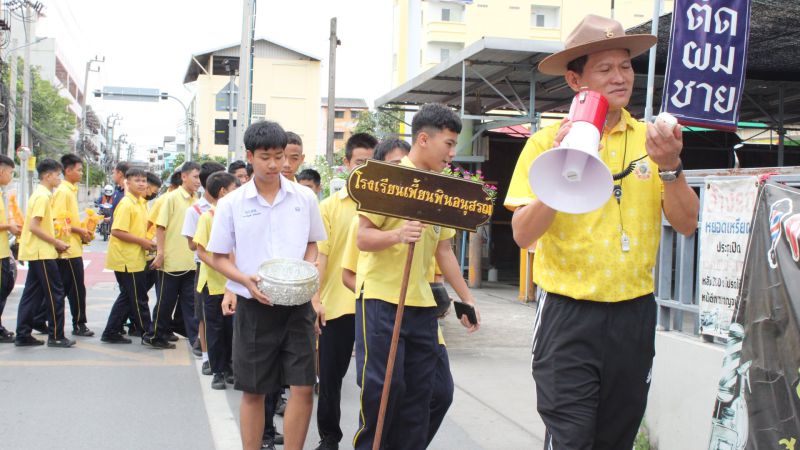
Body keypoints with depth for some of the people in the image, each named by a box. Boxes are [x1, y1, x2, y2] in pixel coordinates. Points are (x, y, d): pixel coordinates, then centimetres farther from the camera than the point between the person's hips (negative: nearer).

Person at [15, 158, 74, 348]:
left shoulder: (40, 195, 15)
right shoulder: (43, 196, -15)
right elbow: (34, 227, -21)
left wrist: (54, 241, 11)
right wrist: (56, 242, -15)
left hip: (36, 252, 10)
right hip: (42, 253, -10)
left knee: (33, 293, 10)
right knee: (55, 293, -4)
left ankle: (23, 335, 12)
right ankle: (56, 336, 1)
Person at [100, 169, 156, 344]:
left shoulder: (141, 203, 12)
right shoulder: (126, 204, -15)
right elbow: (117, 231, -22)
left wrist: (147, 241, 6)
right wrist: (142, 241, -18)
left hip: (135, 259, 9)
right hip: (128, 260, -9)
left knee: (127, 297, 14)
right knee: (139, 298, 0)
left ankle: (111, 333, 20)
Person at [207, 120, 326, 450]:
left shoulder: (304, 197, 2)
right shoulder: (231, 203, -2)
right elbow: (218, 257, 3)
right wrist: (246, 281, -15)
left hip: (296, 304, 1)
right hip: (253, 307, -1)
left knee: (303, 388, -2)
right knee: (253, 391, 9)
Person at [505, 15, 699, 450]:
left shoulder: (651, 138, 4)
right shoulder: (547, 142, -4)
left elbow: (686, 224, -1)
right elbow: (523, 234, -11)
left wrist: (670, 167, -18)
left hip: (634, 313, 4)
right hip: (569, 315, -3)